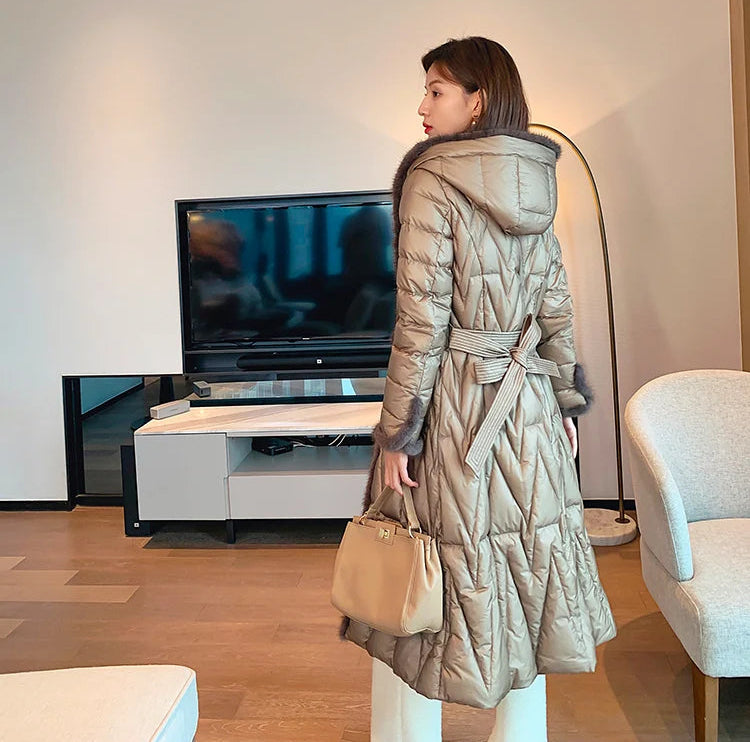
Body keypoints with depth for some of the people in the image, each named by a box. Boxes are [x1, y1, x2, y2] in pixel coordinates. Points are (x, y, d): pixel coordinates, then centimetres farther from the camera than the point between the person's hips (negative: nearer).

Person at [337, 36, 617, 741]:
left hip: (453, 403, -6)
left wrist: (397, 431, -11)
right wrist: (564, 402, 18)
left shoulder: (431, 179, -12)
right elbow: (557, 310, 9)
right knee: (523, 575, 17)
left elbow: (422, 320, -16)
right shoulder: (535, 186, 8)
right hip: (527, 406, 7)